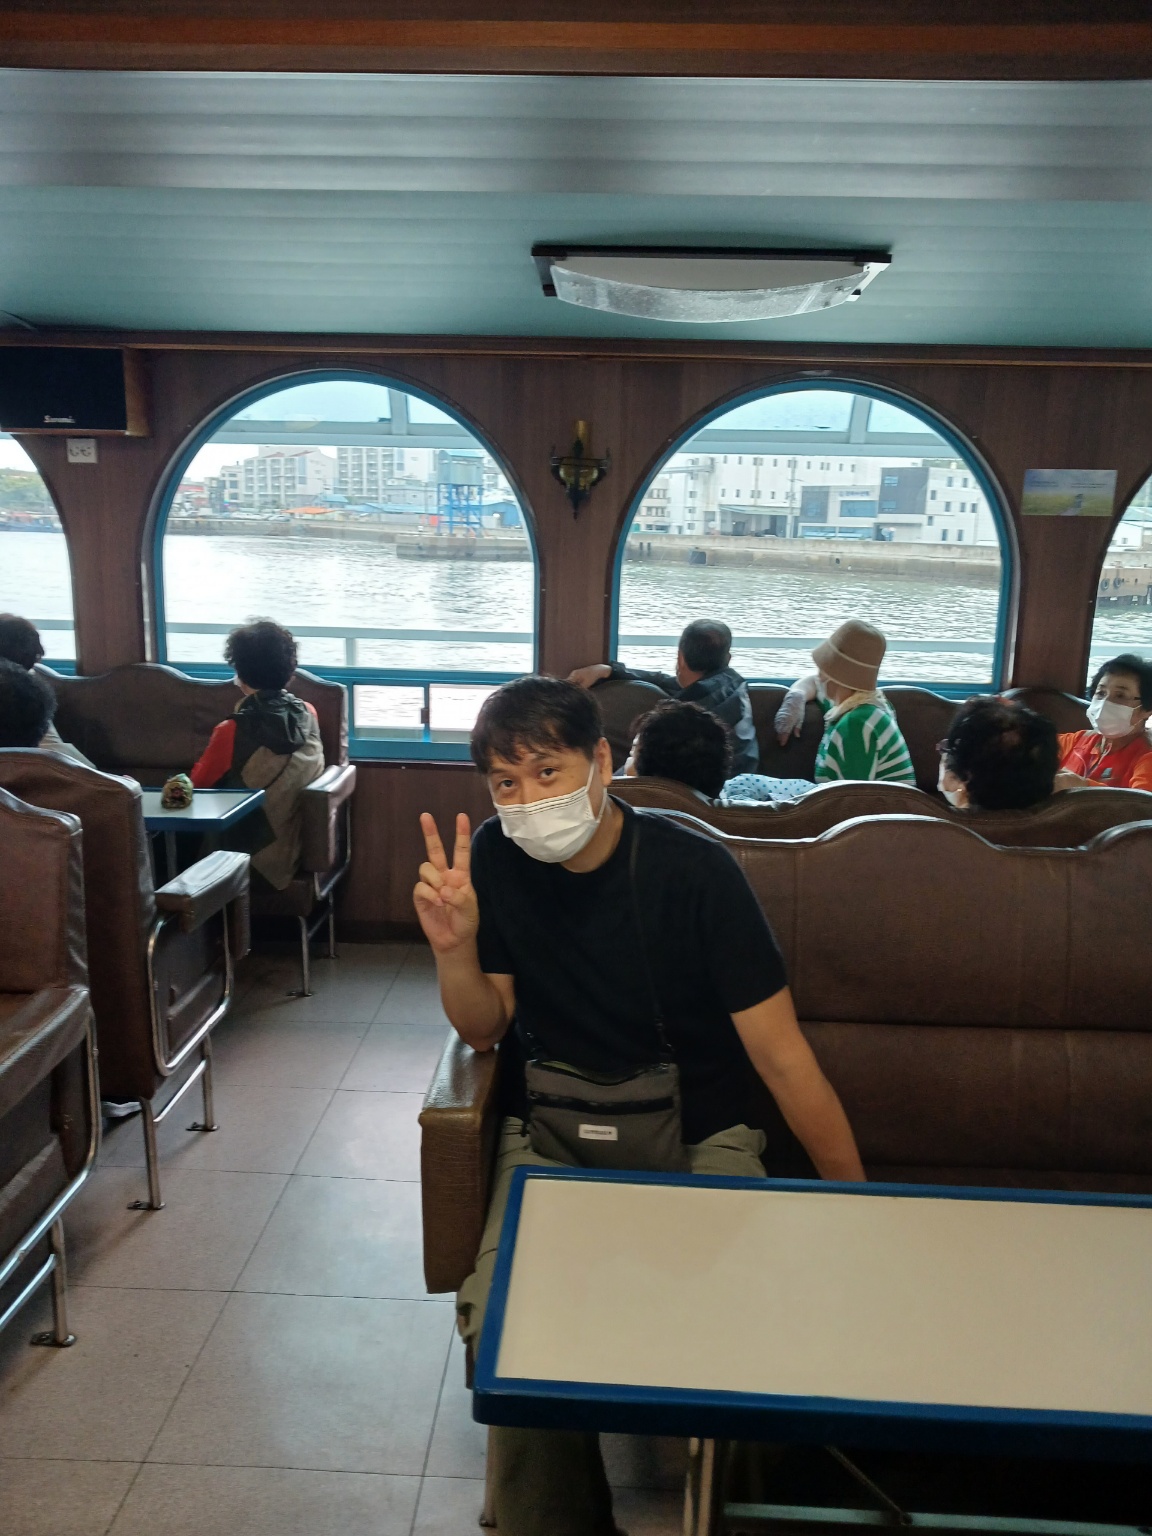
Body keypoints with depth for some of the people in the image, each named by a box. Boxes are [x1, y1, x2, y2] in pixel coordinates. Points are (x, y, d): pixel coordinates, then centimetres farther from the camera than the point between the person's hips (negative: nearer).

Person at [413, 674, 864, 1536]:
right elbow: (485, 1031, 2)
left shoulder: (691, 870, -17)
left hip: (700, 1138, -2)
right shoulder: (495, 860, -6)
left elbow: (783, 1058, -12)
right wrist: (454, 950, -19)